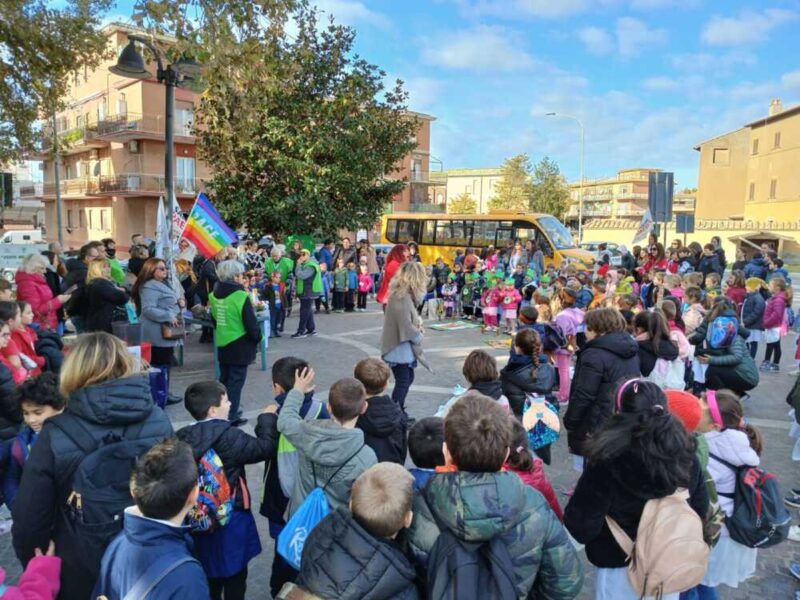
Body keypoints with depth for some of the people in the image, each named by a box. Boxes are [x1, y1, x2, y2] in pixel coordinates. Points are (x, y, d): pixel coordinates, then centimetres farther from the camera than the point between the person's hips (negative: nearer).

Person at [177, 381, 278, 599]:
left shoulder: (183, 438, -8)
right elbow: (265, 447, -15)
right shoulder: (229, 437, -23)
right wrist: (267, 418, -2)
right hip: (231, 516, -5)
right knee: (234, 574, 14)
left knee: (208, 572, 23)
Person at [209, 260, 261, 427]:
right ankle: (231, 417, 6)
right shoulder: (240, 296, -19)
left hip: (222, 344, 7)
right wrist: (258, 337, -1)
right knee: (236, 381, 1)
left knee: (224, 379, 19)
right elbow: (251, 323, -18)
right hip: (239, 346, -7)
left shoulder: (214, 295, 4)